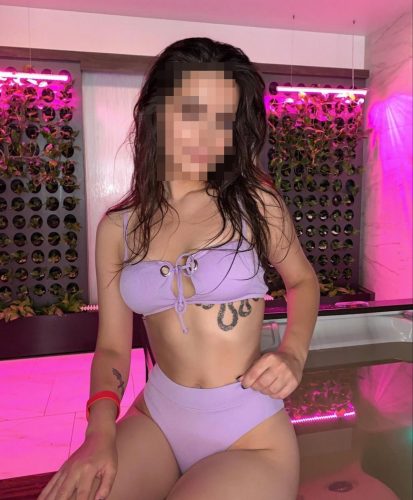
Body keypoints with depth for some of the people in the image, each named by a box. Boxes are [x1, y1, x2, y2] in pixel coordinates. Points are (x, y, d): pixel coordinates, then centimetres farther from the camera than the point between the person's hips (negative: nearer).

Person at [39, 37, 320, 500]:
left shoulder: (255, 202, -8)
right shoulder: (117, 228, -3)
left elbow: (303, 280, 8)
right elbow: (112, 347, 1)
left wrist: (293, 353, -8)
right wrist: (100, 431, -16)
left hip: (250, 437, -1)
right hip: (155, 422, 2)